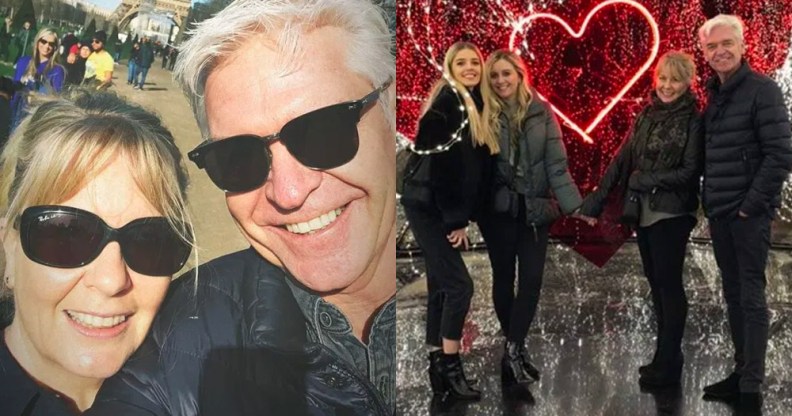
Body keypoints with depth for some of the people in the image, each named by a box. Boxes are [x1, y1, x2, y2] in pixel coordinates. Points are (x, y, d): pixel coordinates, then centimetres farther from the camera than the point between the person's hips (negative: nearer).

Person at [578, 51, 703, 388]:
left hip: (671, 213, -6)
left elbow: (691, 171, -12)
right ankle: (668, 357, 24)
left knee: (668, 284, -2)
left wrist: (648, 180, -17)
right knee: (656, 283, 12)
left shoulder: (693, 120, -7)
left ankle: (667, 364, 6)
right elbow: (622, 159, 9)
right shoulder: (646, 115, 10)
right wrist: (597, 199, 4)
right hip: (643, 211, 6)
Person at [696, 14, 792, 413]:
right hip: (719, 214, 7)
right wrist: (708, 202, 10)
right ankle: (741, 373, 21)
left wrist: (751, 205, -16)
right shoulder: (714, 94, 13)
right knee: (733, 295, 12)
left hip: (748, 213, -7)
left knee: (751, 296, -5)